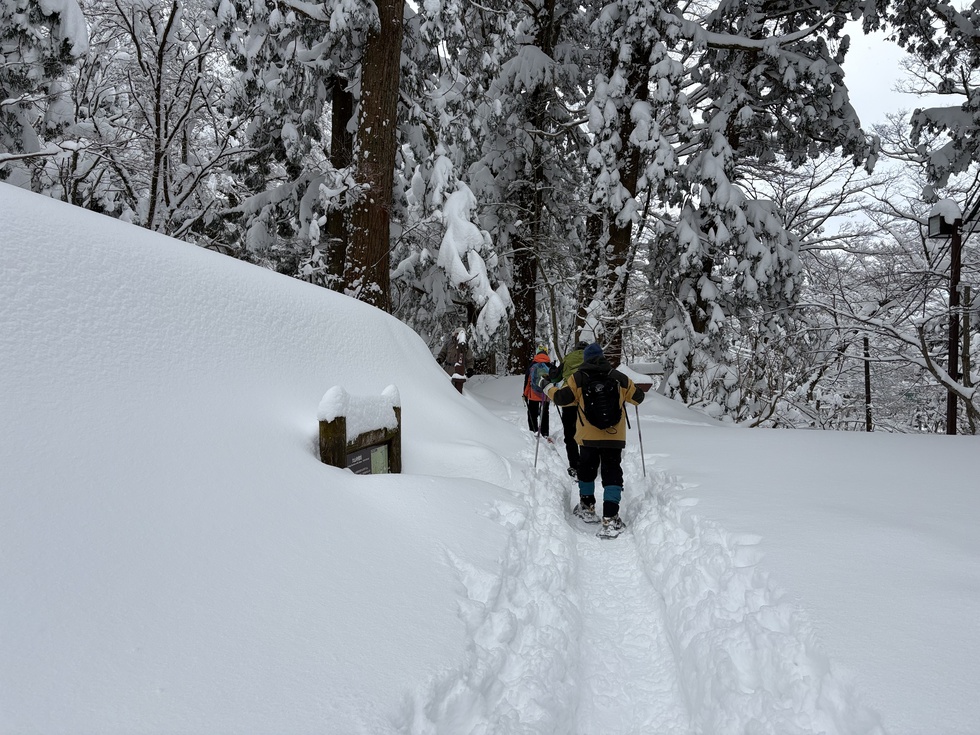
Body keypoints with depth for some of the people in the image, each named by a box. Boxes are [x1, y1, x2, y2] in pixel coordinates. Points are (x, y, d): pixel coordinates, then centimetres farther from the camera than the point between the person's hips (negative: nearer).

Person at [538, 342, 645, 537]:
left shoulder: (578, 378, -4)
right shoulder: (619, 378, 1)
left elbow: (562, 398, -5)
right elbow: (637, 397, 10)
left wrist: (547, 388, 12)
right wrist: (631, 389, 33)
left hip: (588, 437, 0)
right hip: (614, 437, 0)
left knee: (586, 470, 21)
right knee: (612, 474, 1)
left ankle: (587, 508, 32)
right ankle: (610, 519, -11)